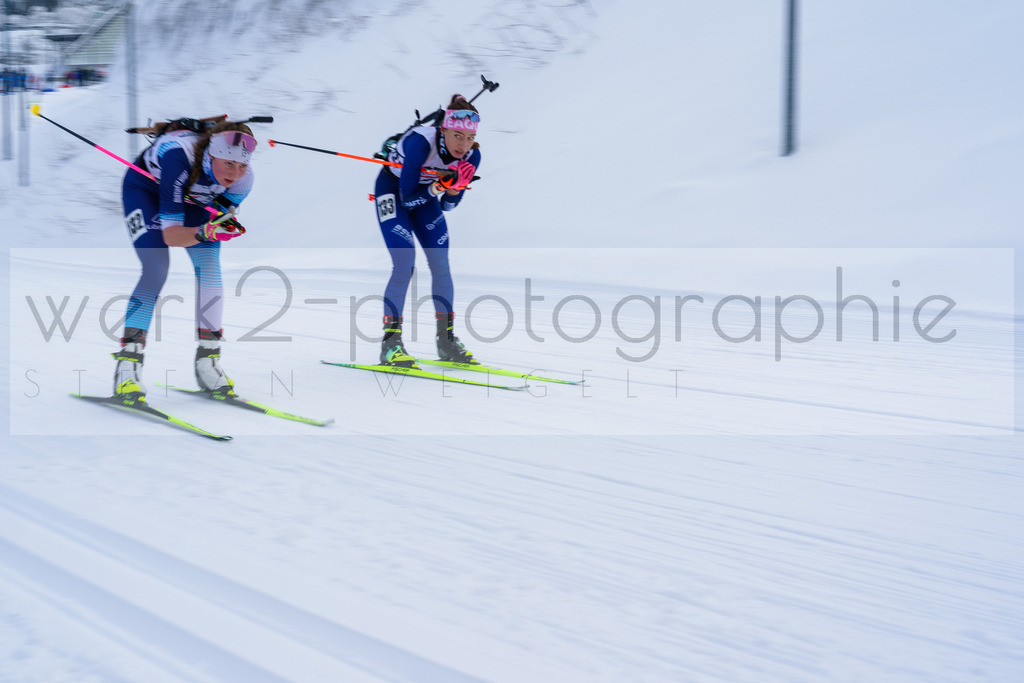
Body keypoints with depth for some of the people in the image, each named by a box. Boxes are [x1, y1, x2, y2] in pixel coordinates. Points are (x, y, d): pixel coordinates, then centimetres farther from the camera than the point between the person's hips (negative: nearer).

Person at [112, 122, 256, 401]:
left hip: (192, 197, 4)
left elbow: (222, 220, -14)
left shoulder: (243, 178, -29)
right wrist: (204, 232, -57)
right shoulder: (179, 159, -42)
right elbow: (170, 234, -40)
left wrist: (223, 227, -36)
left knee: (210, 266, -14)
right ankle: (127, 365, -19)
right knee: (156, 269, -21)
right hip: (145, 188, -4)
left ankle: (207, 363, -6)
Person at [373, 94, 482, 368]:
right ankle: (390, 345, -14)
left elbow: (448, 205, -10)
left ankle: (447, 340, 11)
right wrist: (437, 187, -43)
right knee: (405, 264, -18)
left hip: (426, 194, 6)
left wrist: (453, 190, -30)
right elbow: (407, 198, -30)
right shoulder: (420, 143, -36)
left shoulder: (471, 156, -19)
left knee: (441, 264, 0)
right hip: (393, 191, -5)